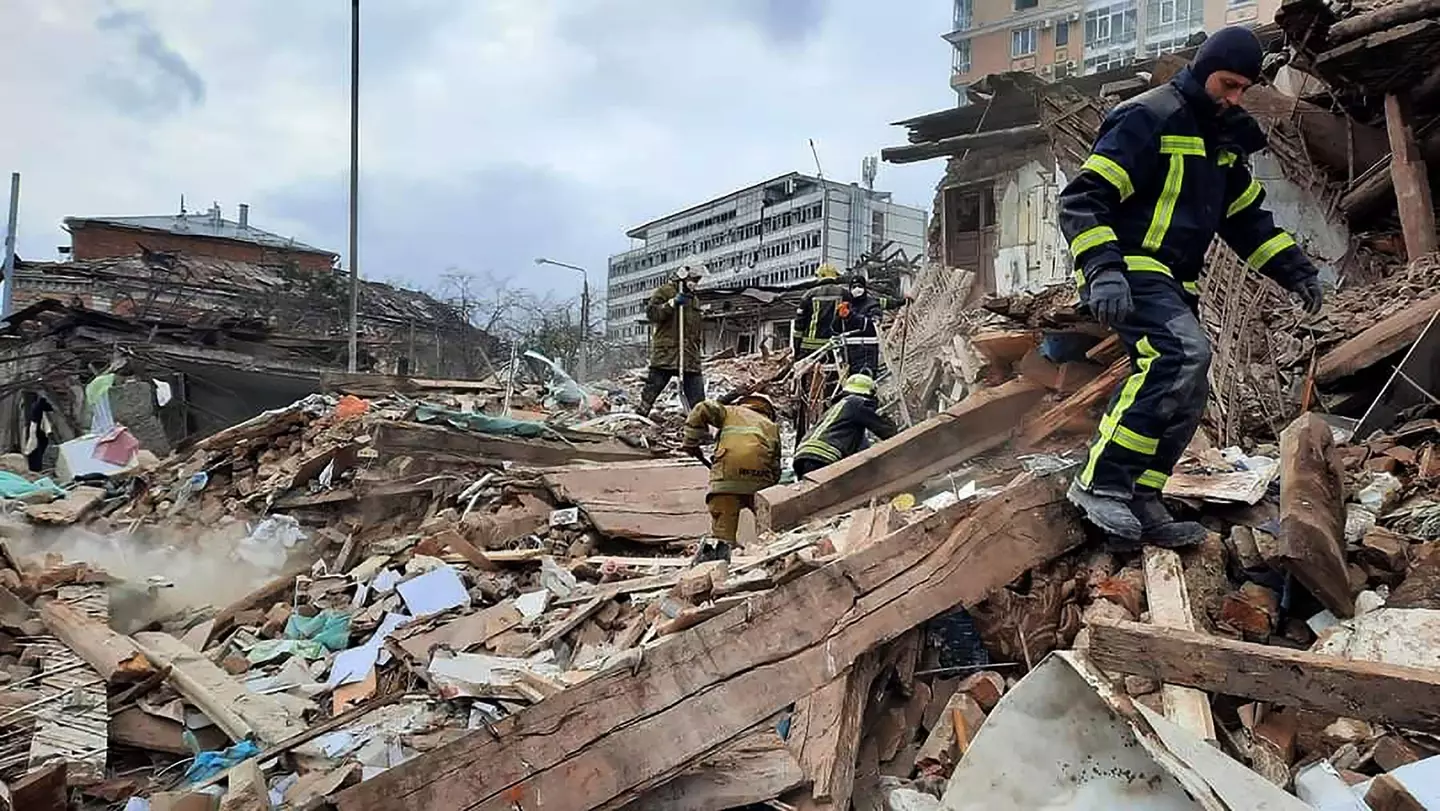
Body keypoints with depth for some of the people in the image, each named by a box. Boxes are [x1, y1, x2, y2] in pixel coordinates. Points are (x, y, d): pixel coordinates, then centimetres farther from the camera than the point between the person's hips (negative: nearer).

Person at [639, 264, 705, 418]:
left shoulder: (694, 300, 26)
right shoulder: (664, 291, 3)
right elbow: (651, 313, -10)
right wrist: (672, 303, -16)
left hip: (690, 357, 6)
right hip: (666, 352, -6)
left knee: (697, 395, 0)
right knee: (653, 387, -5)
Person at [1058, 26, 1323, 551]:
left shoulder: (1223, 139, 18)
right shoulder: (1146, 118, -10)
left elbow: (1247, 216, 25)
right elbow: (1082, 200, -17)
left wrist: (1293, 269, 13)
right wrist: (1103, 269, -29)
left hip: (1172, 285, 9)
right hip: (1128, 271, -9)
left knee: (1185, 394, 1)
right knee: (1184, 352, -30)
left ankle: (1140, 506, 8)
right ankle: (1101, 482, -28)